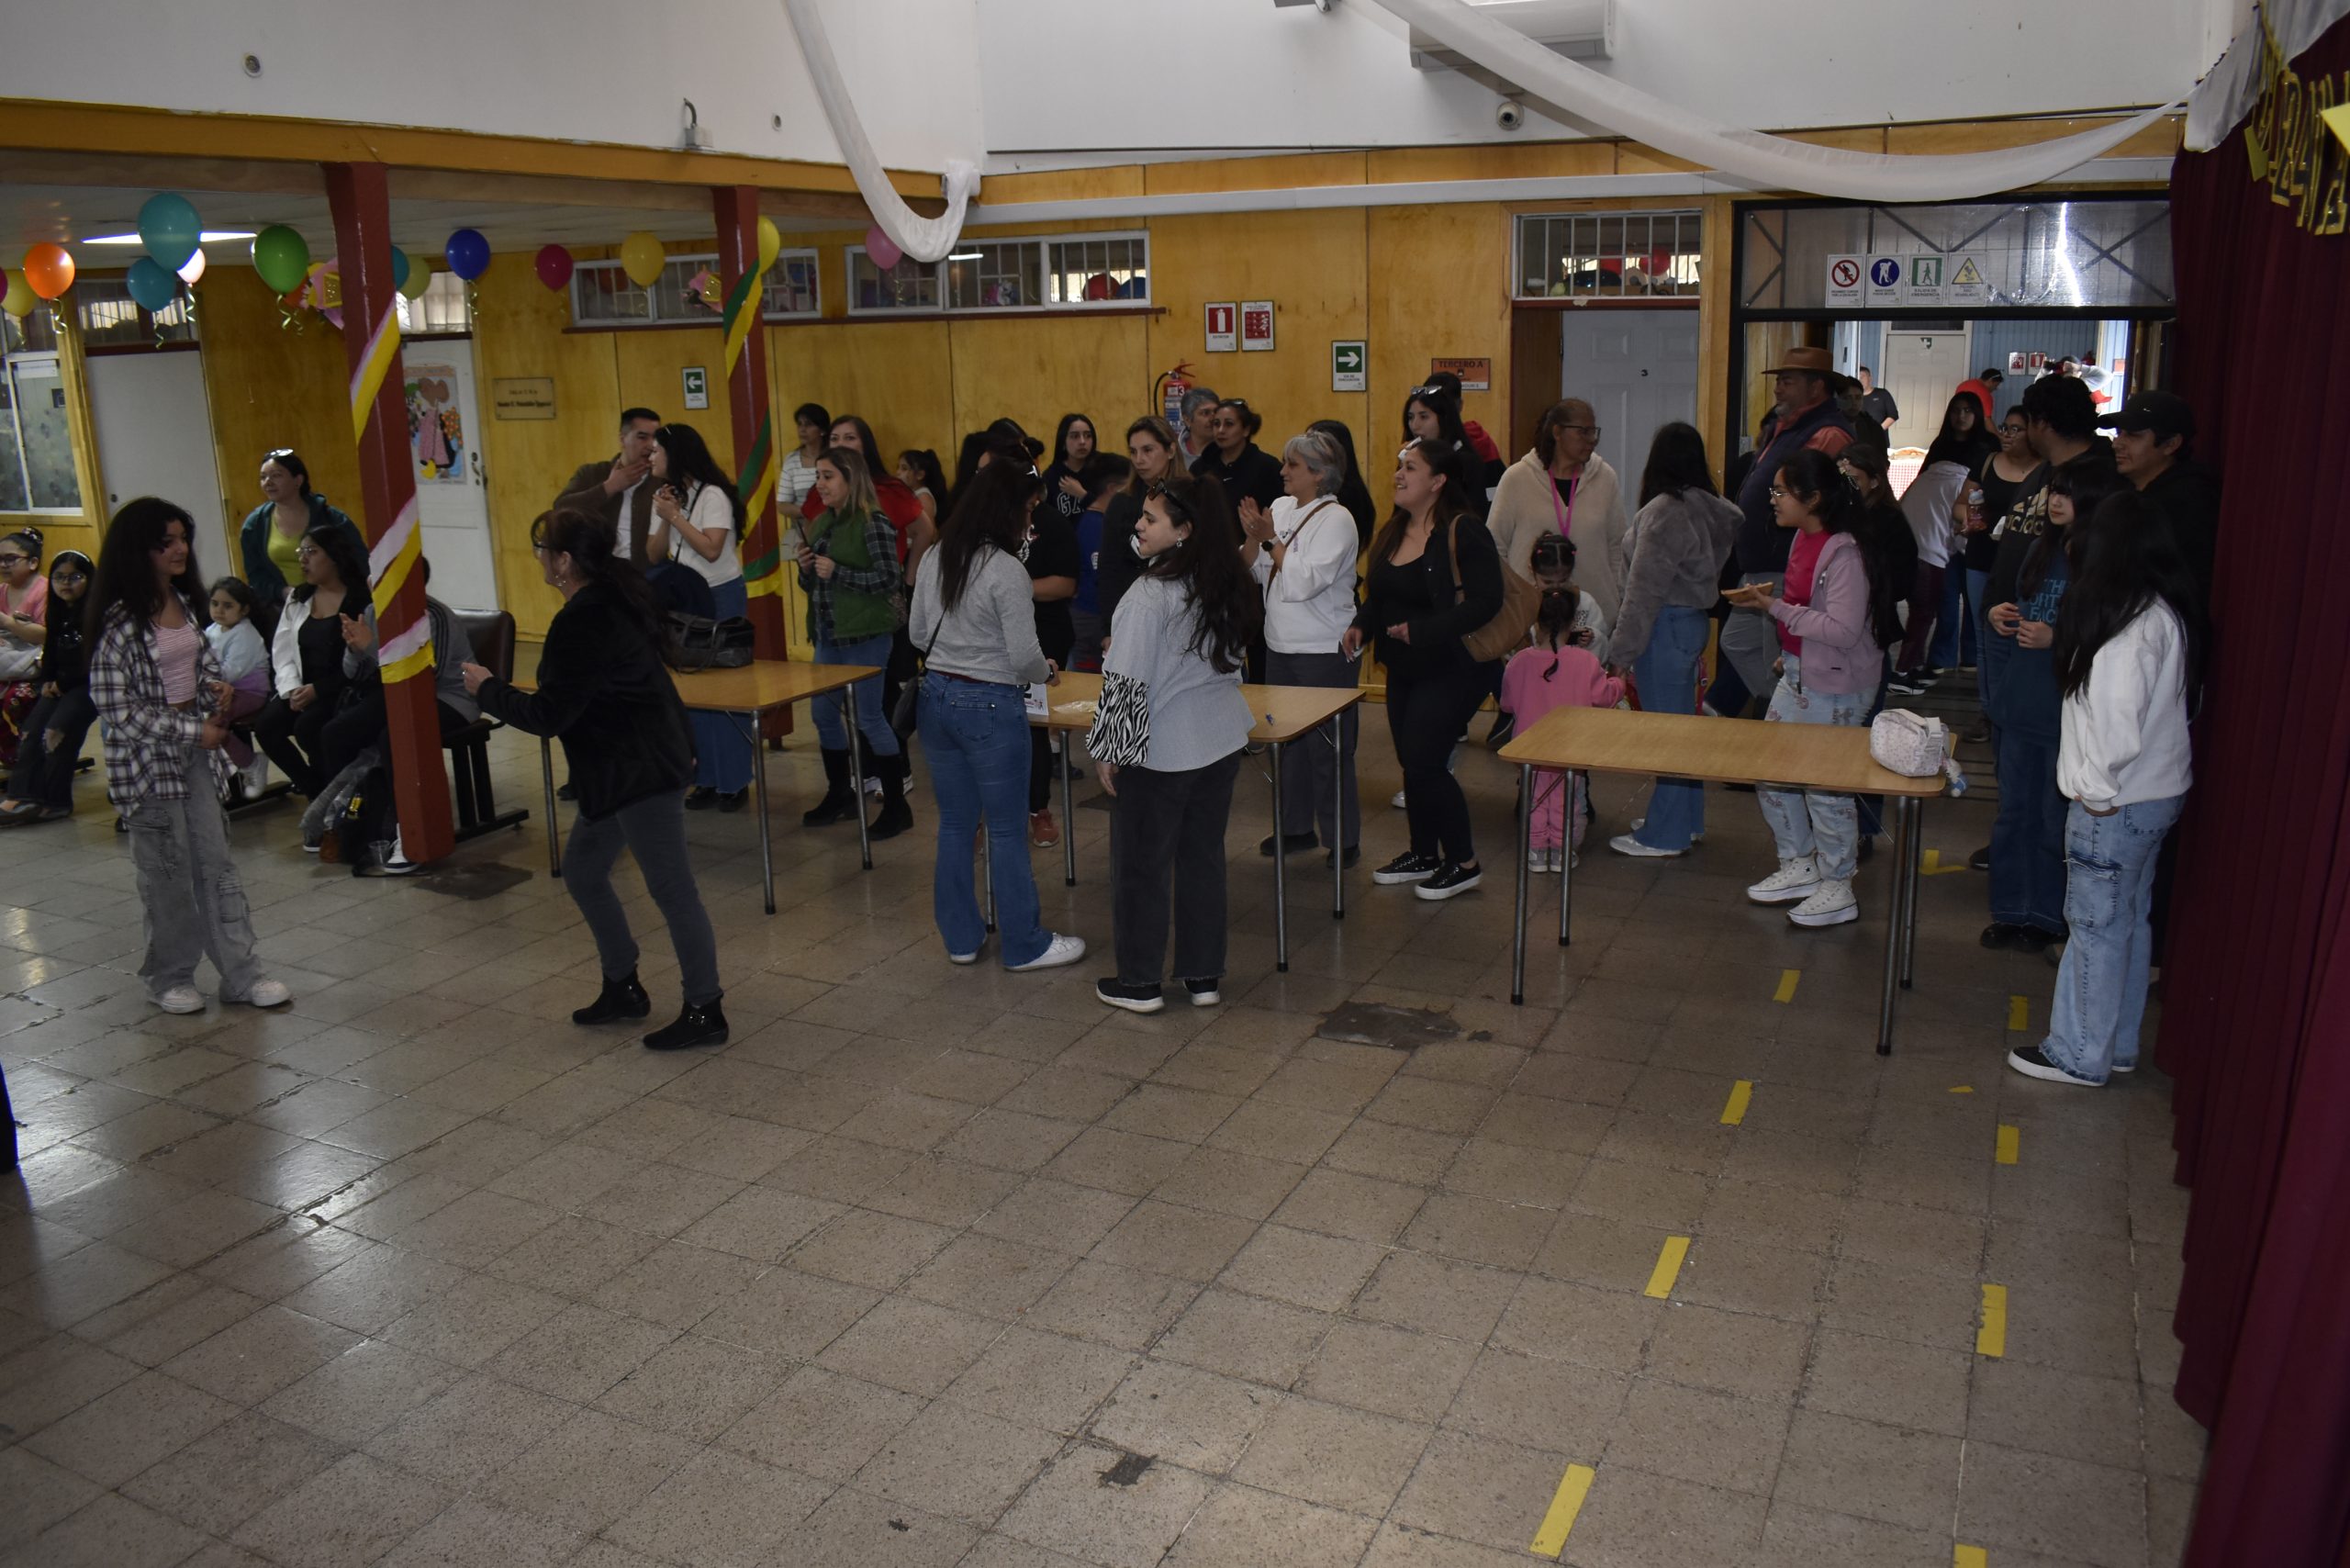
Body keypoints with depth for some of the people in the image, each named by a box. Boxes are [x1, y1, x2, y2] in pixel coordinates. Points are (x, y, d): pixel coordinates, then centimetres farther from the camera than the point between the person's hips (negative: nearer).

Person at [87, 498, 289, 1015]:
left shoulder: (185, 602, 7)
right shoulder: (119, 619, -15)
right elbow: (113, 703, -16)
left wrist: (216, 687, -1)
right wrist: (191, 730, -16)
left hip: (195, 749, 6)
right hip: (148, 756, -6)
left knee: (216, 861, 7)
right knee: (167, 872, 4)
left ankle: (242, 973, 11)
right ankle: (170, 977, 21)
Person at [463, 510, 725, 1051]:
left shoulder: (582, 622, -21)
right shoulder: (616, 594, 8)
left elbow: (549, 715, -18)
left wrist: (487, 690, -4)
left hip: (640, 771, -11)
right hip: (628, 766, 11)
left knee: (671, 887, -3)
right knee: (582, 871, 19)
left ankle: (704, 1011, 6)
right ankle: (622, 987, 31)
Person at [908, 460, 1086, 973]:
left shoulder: (933, 560, 4)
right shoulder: (1006, 571, -17)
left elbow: (918, 636, 12)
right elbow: (1024, 657, -16)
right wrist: (1047, 671, 5)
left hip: (936, 697, 7)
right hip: (990, 705, -7)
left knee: (955, 824, 15)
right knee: (1006, 830, 5)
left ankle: (961, 936, 25)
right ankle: (1024, 944, 16)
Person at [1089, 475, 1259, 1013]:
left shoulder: (1151, 594, -20)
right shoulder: (1227, 589, 3)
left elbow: (1127, 681, -20)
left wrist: (1109, 749, -11)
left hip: (1158, 749, -7)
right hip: (1220, 745, 7)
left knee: (1142, 865, 7)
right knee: (1204, 858, 15)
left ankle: (1139, 982, 18)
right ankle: (1204, 977, 23)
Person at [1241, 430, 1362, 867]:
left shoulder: (1335, 520, -13)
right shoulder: (1281, 508, 8)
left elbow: (1303, 582, -23)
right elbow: (1255, 572, 9)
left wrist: (1271, 538, -15)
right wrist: (1253, 537, -8)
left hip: (1325, 652, -7)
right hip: (1281, 647, 7)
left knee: (1327, 749, -2)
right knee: (1285, 741, 14)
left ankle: (1342, 838, 9)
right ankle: (1295, 826, 27)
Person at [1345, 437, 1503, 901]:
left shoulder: (1463, 532, -16)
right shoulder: (1393, 532, 8)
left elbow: (1485, 601, -23)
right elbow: (1378, 596, 18)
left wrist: (1421, 630, -26)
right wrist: (1360, 625, -2)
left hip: (1452, 669, -8)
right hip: (1404, 670, 8)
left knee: (1423, 761, -10)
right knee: (1411, 761, 13)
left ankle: (1463, 863, 7)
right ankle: (1423, 853, 31)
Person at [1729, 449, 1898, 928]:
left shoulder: (1844, 552, -21)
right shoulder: (1803, 538, 6)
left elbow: (1842, 630, -26)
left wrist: (1776, 607, -24)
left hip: (1837, 686, -9)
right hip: (1798, 675, 10)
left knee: (1825, 783, -1)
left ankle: (1838, 889, 14)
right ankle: (1799, 866, 29)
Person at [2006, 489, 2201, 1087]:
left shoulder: (2137, 621, -23)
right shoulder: (2168, 610, 7)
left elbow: (2117, 717, -24)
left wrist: (2098, 790, -15)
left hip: (2117, 803, -9)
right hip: (2152, 792, 9)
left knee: (2097, 925, 1)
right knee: (2129, 921, 17)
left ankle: (2079, 1056, 12)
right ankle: (2117, 1045, 30)